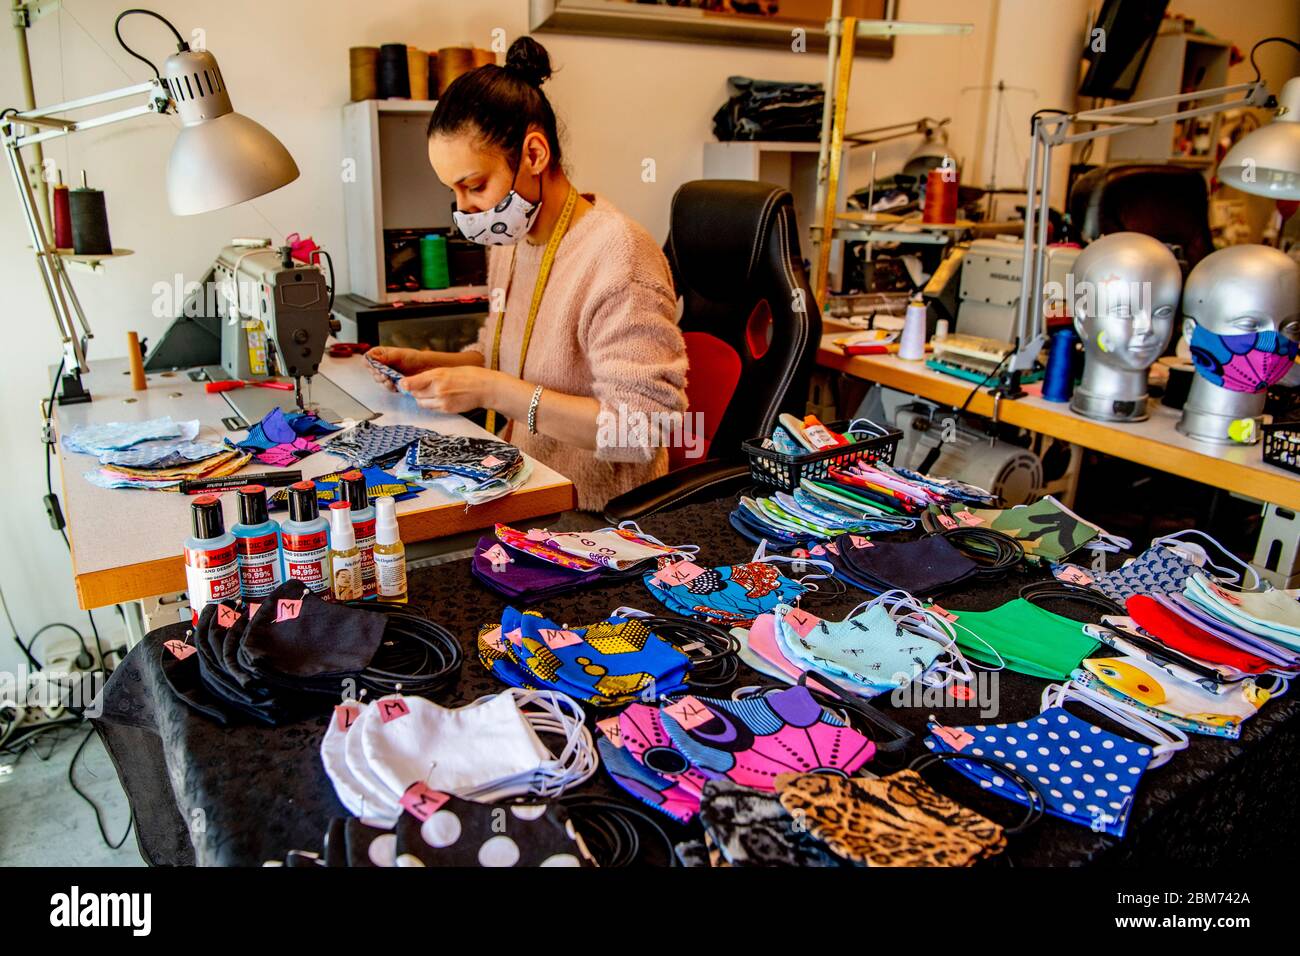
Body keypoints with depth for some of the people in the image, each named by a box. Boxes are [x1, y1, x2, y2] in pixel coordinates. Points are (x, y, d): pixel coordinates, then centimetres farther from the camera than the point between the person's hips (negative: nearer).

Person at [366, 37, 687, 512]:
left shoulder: (618, 258, -20)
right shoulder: (510, 239, 8)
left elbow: (645, 430, -24)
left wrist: (493, 391, -24)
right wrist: (429, 363, 4)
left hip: (595, 520, -7)